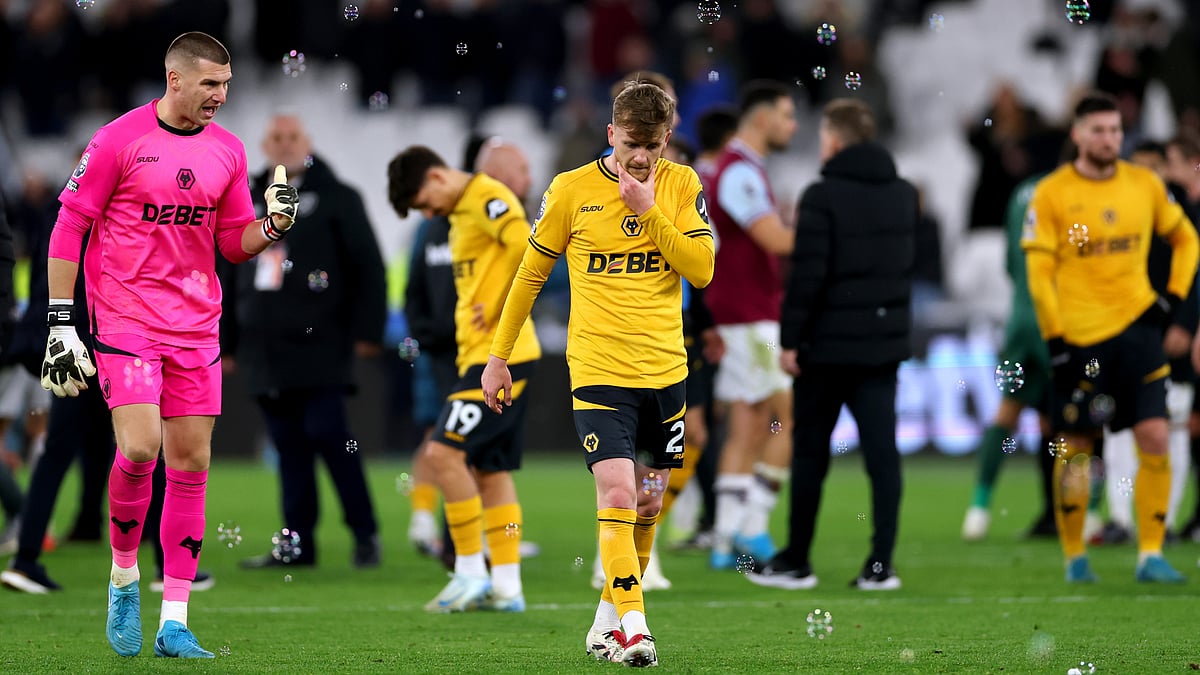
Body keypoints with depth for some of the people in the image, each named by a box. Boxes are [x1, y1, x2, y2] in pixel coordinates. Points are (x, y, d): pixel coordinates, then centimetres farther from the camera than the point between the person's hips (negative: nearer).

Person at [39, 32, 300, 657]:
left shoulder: (227, 150, 8)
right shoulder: (119, 139, -7)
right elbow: (69, 228, -4)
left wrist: (272, 224, -7)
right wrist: (61, 323, -8)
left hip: (196, 326, 5)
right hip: (125, 320, -5)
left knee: (191, 464, 2)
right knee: (140, 447, -20)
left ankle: (174, 622, 7)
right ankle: (123, 575, 6)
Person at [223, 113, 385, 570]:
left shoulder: (336, 198, 2)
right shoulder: (247, 203, 18)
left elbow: (368, 267, -2)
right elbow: (228, 279, 23)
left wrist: (367, 331, -10)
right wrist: (226, 343, 19)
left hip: (319, 347, -5)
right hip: (265, 351, 5)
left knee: (327, 433, -12)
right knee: (289, 446, 6)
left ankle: (365, 534, -4)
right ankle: (298, 543, 8)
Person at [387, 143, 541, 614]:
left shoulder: (488, 198, -10)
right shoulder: (461, 212, 20)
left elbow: (527, 249, -26)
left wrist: (498, 311, -18)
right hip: (478, 356, 10)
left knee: (443, 453, -13)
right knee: (489, 470, 9)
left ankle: (471, 572, -7)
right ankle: (506, 586, 11)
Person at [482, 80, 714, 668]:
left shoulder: (681, 185, 3)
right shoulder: (572, 190, -3)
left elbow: (702, 270, -8)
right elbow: (531, 274, 7)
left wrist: (649, 209, -16)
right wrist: (499, 357, 9)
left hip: (665, 371, 3)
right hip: (598, 372, -3)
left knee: (647, 506, 11)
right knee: (616, 494, -18)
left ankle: (608, 617, 27)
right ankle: (633, 628, -21)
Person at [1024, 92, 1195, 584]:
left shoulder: (1145, 185, 6)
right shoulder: (1051, 194, -4)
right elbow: (1039, 273, -4)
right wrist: (1055, 341, -10)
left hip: (1137, 326, 3)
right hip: (1079, 336, -3)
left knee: (1154, 438, -8)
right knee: (1075, 446, 2)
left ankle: (1150, 555, -4)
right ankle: (1074, 556, 16)